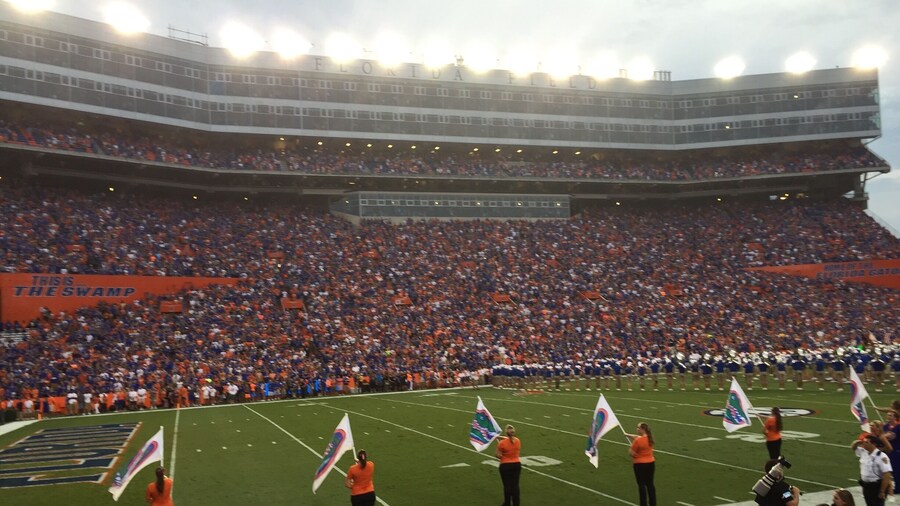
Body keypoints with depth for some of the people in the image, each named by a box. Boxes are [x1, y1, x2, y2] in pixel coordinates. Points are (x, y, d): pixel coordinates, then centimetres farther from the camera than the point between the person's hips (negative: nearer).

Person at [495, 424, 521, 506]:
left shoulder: (502, 443, -19)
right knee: (515, 485, 10)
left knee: (507, 485, 9)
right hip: (516, 464, 3)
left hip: (505, 466, -3)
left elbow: (498, 456, -13)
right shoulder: (518, 441, -5)